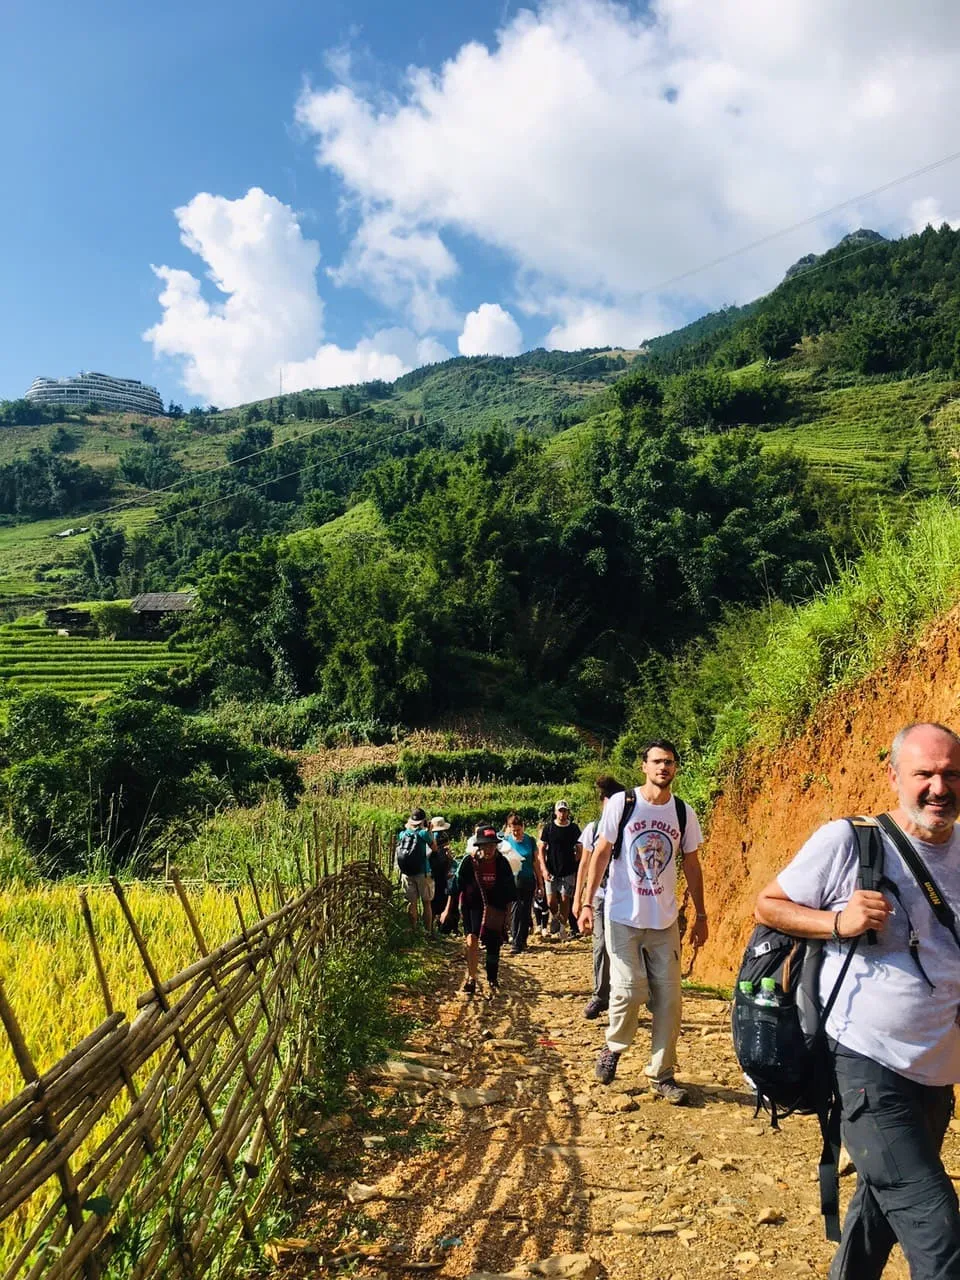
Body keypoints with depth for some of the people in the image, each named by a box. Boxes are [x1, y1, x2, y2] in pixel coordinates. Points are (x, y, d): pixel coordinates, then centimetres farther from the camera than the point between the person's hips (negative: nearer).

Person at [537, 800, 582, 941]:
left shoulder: (574, 828, 2)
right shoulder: (548, 827, 0)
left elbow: (579, 850, 9)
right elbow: (541, 849, 1)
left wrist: (574, 863, -3)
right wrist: (544, 869, -7)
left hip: (568, 872, 0)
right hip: (551, 871, 0)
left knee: (565, 900, 1)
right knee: (551, 901, -3)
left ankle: (562, 928, 14)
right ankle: (554, 917, 27)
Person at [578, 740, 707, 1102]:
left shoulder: (684, 813, 3)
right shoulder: (621, 803, -6)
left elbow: (691, 865, 11)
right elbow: (601, 853, -2)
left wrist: (701, 916, 11)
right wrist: (587, 903, -7)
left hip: (665, 920, 3)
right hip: (623, 916, -3)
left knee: (668, 997, 4)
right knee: (630, 990, -9)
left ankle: (661, 1074, 19)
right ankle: (613, 1048, 21)